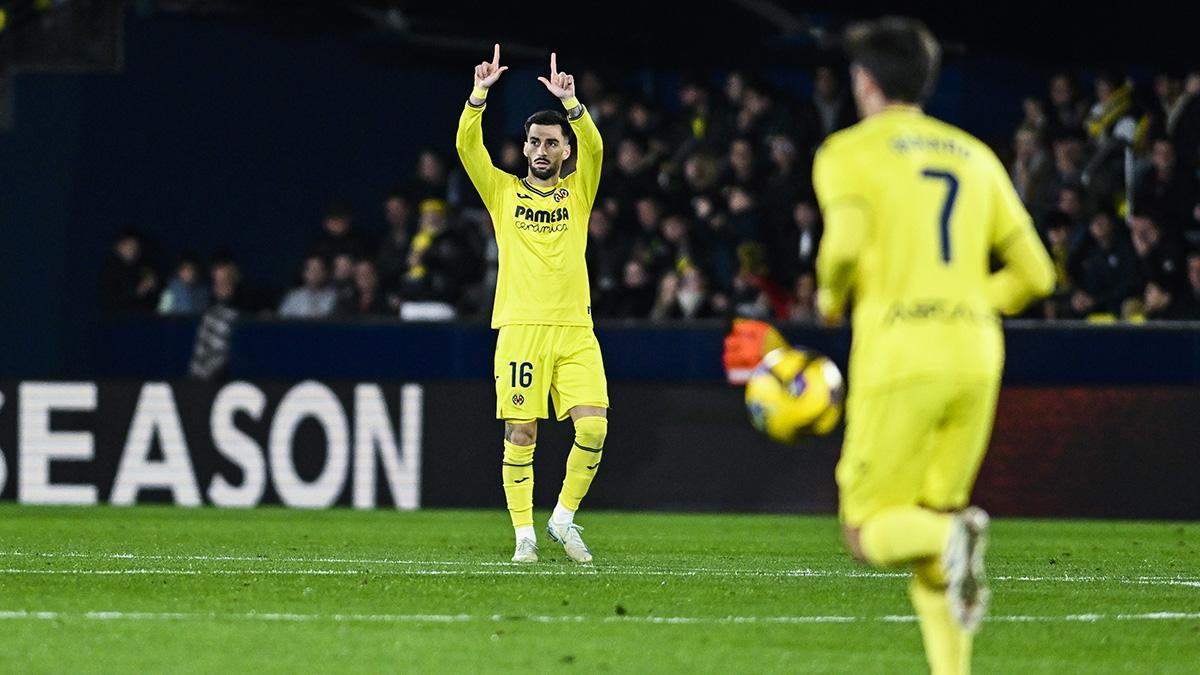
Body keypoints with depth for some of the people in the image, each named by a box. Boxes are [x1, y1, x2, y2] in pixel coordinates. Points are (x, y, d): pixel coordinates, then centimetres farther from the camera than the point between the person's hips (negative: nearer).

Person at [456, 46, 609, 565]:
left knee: (593, 425, -12)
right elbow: (467, 146, 0)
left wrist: (569, 102, -18)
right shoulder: (502, 191, 12)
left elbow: (593, 147, -4)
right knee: (520, 434, -5)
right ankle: (524, 535, 0)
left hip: (575, 329, 1)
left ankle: (564, 518, 5)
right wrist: (479, 94, -12)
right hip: (520, 327, -1)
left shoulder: (578, 192, 13)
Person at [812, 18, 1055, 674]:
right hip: (976, 356, 5)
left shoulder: (848, 152, 3)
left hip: (899, 355, -5)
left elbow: (846, 242, -15)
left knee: (869, 529, 5)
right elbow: (1035, 274, 16)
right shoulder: (976, 157, 18)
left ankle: (953, 535, -28)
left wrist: (831, 296, 5)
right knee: (931, 523, 14)